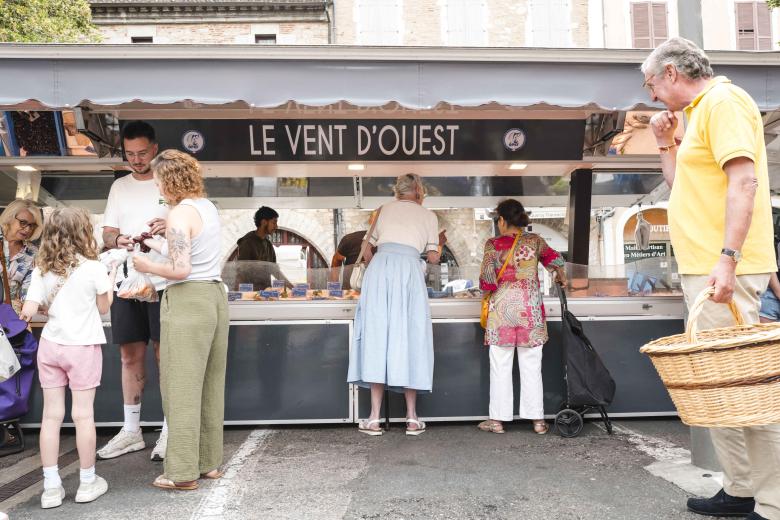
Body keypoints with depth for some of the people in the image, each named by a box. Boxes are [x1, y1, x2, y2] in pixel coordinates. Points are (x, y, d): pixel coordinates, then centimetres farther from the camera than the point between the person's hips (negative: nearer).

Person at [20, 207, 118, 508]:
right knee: (83, 415, 4)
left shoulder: (42, 270, -1)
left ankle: (51, 487, 15)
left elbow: (29, 310, -6)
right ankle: (87, 482, 15)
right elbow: (103, 308, 2)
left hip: (50, 346, 3)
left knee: (51, 415, 8)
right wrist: (111, 278, 14)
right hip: (82, 347, -3)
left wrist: (26, 314, 17)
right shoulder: (93, 269, -9)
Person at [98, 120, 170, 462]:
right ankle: (131, 431, 21)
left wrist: (171, 226, -23)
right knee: (130, 356, 10)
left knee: (166, 355, 0)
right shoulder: (119, 186, 14)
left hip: (164, 282, -4)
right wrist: (117, 240, -12)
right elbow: (107, 232, 12)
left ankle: (170, 430, 10)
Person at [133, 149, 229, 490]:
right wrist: (151, 243, 27)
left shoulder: (180, 213, -12)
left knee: (181, 386, -1)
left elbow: (181, 269, -18)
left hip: (188, 300, -9)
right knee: (210, 384, 13)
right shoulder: (208, 207, 13)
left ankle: (183, 472, 7)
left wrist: (148, 267, -2)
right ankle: (209, 462, 23)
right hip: (215, 295, 9)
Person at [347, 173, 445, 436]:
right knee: (409, 338, 3)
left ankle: (374, 418, -1)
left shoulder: (384, 209, 24)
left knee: (376, 337, 0)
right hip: (409, 268, -1)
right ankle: (412, 417, 5)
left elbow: (368, 250, 26)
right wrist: (439, 246, 40)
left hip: (380, 266, 1)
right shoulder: (428, 215, 20)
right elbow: (433, 257, 18)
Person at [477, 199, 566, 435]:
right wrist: (561, 278, 39)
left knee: (500, 367, 6)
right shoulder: (535, 241, 5)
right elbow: (555, 260, 19)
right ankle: (537, 420, 13)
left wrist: (486, 284, 13)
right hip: (530, 309, 2)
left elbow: (487, 279, -10)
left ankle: (498, 420, 11)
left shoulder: (493, 244, -3)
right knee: (531, 367, 9)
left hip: (502, 308, -2)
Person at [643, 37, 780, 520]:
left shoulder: (723, 101, -8)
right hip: (703, 267, 10)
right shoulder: (702, 111, 21)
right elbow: (682, 185, 27)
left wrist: (727, 257, -26)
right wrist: (667, 143, 17)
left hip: (720, 269, -10)